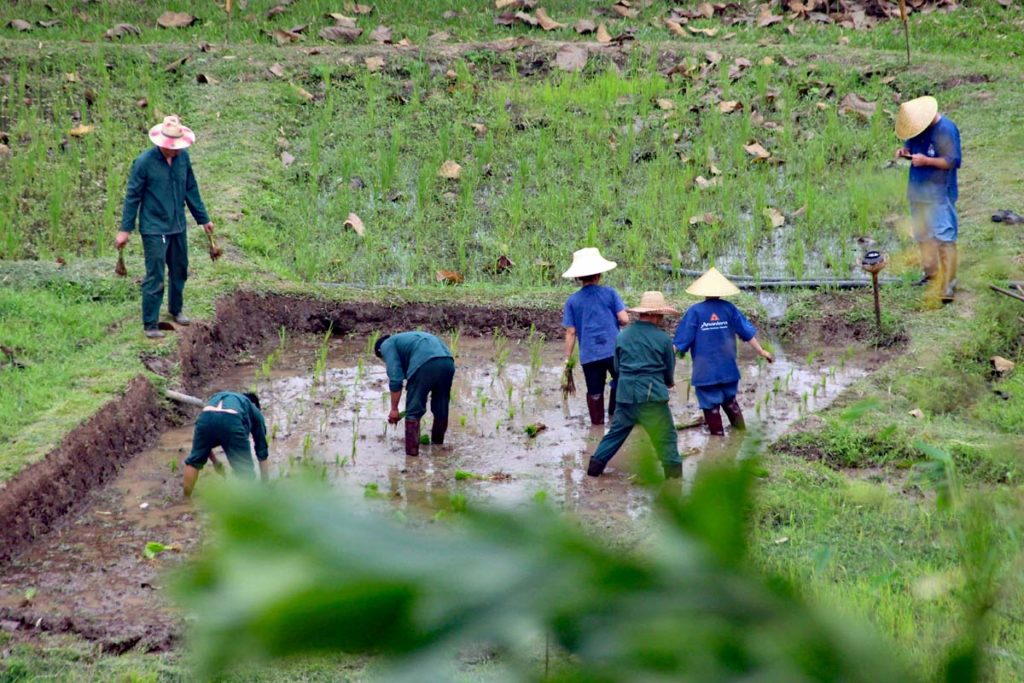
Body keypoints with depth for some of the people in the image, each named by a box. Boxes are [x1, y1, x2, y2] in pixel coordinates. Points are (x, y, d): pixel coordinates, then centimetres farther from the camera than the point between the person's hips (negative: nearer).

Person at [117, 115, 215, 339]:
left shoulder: (182, 157, -3)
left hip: (178, 227, 6)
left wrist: (203, 219, 16)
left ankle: (176, 309, 40)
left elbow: (191, 190, 10)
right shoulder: (145, 162, -18)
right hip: (154, 230, -6)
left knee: (179, 270, 20)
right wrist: (125, 230, -9)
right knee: (155, 278, -5)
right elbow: (132, 197, -11)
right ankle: (150, 324, 5)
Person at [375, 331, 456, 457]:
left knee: (413, 412, 4)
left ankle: (412, 452, 2)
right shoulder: (411, 338, 41)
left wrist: (394, 409, 11)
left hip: (425, 365, -7)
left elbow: (395, 378, 5)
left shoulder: (387, 345, 19)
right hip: (448, 362, 7)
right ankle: (437, 445, 37)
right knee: (441, 410, 23)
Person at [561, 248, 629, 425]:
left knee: (594, 393, 10)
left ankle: (597, 424, 14)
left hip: (588, 355, 1)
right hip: (613, 350, -1)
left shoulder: (572, 301, 2)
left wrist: (567, 358, 6)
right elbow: (624, 319, -5)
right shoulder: (610, 294, 0)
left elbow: (571, 332, 0)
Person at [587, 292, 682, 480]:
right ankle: (674, 471, 3)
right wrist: (668, 382, 29)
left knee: (616, 430, 15)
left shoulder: (622, 336, 6)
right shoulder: (663, 339, -5)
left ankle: (596, 463, 14)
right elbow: (669, 370, 7)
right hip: (652, 394, -4)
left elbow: (617, 367, 13)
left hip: (625, 393, 4)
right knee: (665, 435, 3)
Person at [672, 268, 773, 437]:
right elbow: (747, 332, 2)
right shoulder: (729, 309, -2)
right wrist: (761, 351, 13)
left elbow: (682, 340, -9)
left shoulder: (695, 311, -10)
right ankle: (741, 430, 27)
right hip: (727, 367, 4)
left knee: (710, 405, 5)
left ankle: (718, 435, 9)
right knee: (729, 400, 21)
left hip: (705, 370, -4)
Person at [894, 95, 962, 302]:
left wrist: (926, 160, -25)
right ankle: (930, 275, 35)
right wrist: (905, 151, -3)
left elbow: (953, 161, -20)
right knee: (923, 236, 19)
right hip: (918, 191, 8)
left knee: (944, 238, -9)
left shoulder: (946, 130, -19)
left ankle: (947, 287, -9)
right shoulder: (917, 127, 4)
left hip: (939, 194, -8)